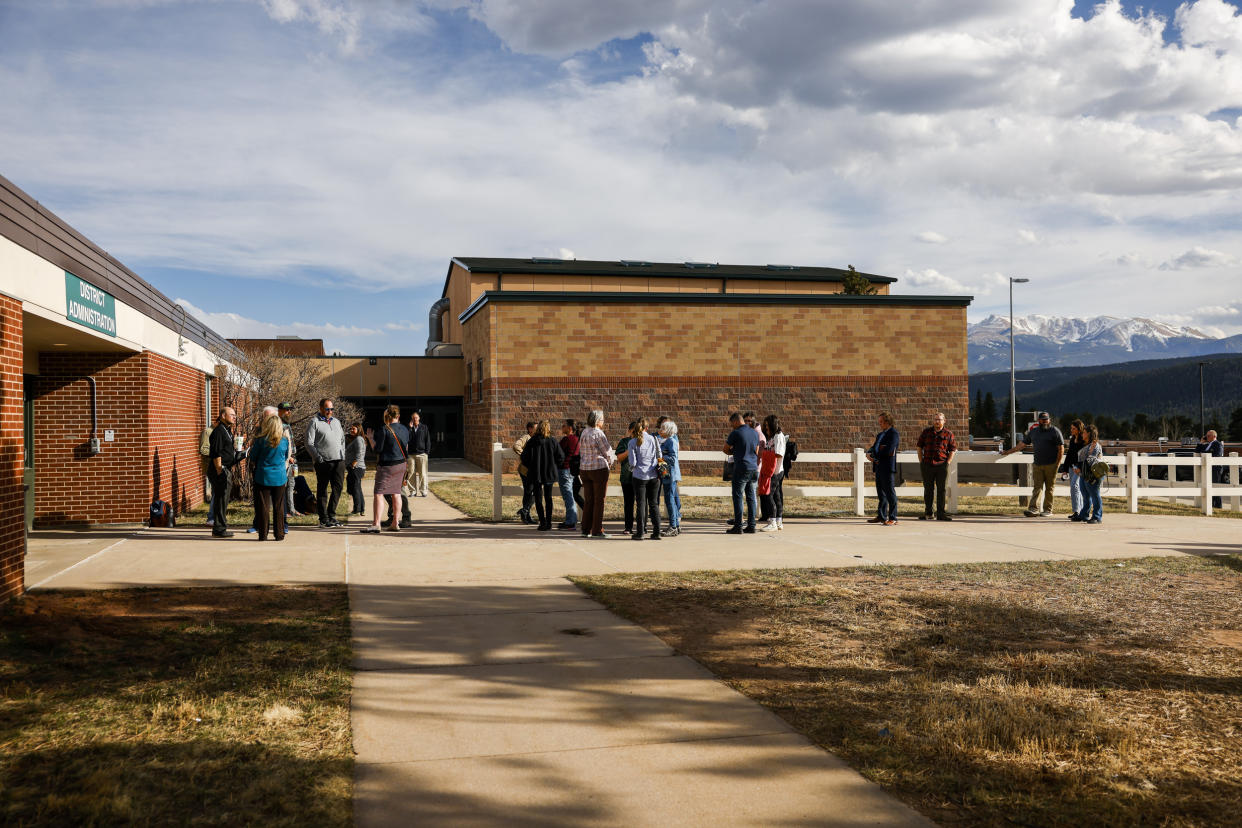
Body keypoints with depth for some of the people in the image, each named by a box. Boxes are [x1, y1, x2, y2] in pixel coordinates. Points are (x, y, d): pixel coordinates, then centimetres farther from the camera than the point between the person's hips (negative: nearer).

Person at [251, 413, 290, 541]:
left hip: (263, 477, -1)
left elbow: (253, 458, 2)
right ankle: (279, 534, 10)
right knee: (278, 507, 8)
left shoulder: (260, 440, -9)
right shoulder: (284, 440, -4)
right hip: (279, 477, 1)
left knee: (263, 506, 4)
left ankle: (263, 534, 6)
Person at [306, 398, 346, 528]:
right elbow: (309, 444, -6)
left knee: (338, 487, 1)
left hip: (339, 460, 6)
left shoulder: (336, 422, 20)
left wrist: (343, 455, 14)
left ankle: (331, 515, 12)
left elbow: (342, 440, 26)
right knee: (322, 490, 1)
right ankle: (323, 519, 5)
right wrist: (319, 458, -11)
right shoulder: (314, 422, 0)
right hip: (324, 462, -5)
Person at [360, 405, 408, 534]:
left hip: (386, 466, -7)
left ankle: (376, 524, -15)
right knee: (396, 493, 13)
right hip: (401, 465, 7)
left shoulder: (385, 430, -13)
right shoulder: (404, 429, 7)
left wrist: (370, 438, 1)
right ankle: (395, 523, 15)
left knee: (379, 493, -7)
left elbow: (377, 449, -12)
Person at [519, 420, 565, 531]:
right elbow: (561, 457, -6)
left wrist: (530, 467, 12)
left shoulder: (531, 442, -9)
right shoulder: (552, 442, -8)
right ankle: (548, 523, 13)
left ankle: (543, 523, -2)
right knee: (548, 498, 14)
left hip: (536, 474, -1)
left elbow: (524, 458, -8)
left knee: (538, 498, 6)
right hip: (549, 473, 1)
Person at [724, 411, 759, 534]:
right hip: (754, 468, 6)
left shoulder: (735, 433, -10)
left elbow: (726, 450, -1)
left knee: (738, 497, -2)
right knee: (751, 497, 9)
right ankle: (751, 526, 9)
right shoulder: (755, 433, 10)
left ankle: (738, 526, -4)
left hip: (741, 468, -6)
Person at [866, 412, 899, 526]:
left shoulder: (894, 434, -8)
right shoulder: (880, 435, 21)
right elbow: (873, 448, 20)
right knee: (881, 493, 13)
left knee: (890, 492, -5)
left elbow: (889, 451, -19)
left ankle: (892, 518, -2)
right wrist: (869, 453, -3)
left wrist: (876, 451, -4)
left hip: (888, 468, -9)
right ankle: (881, 516, 22)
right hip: (879, 467, 9)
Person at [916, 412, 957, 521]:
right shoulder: (926, 432, 7)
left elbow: (953, 450, 6)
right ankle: (928, 513, 17)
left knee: (941, 490, 1)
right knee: (928, 489, 8)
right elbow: (919, 447, 12)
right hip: (927, 465, 1)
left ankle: (940, 513, 7)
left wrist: (948, 462, -4)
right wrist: (921, 461, 4)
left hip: (941, 465, -1)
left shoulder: (948, 434, 3)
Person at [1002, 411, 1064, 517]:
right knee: (1037, 487, -2)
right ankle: (1033, 509, -8)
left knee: (1049, 488, 1)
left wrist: (1057, 463, -9)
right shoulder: (1033, 432, 15)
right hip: (1037, 464, 4)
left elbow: (1061, 448, -2)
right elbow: (1022, 444, 18)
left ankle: (1048, 510, 6)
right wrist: (1007, 452, 15)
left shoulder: (1055, 431, 1)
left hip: (1051, 465, -4)